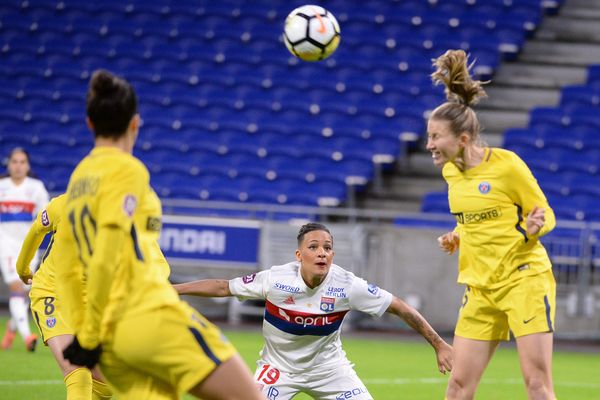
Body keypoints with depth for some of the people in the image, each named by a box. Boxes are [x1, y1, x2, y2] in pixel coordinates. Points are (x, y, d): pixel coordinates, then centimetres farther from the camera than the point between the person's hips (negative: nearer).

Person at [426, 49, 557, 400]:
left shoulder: (506, 164, -13)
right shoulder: (451, 171, 7)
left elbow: (546, 214, -4)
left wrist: (536, 226, -26)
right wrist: (455, 238, 3)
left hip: (525, 279, -6)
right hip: (481, 288, 7)